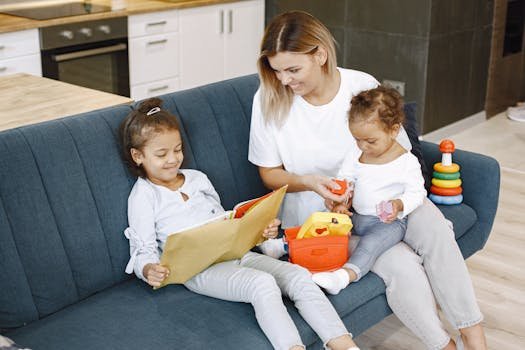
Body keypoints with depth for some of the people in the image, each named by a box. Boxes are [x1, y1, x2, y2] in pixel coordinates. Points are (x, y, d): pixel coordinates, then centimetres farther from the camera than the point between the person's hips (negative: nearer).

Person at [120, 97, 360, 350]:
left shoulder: (197, 178, 20)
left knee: (299, 275, -14)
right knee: (263, 283, -33)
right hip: (198, 270, -6)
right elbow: (143, 251, 0)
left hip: (234, 253, 6)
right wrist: (149, 270, -24)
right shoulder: (143, 197, 3)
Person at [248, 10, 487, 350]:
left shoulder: (363, 86, -9)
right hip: (318, 213, -2)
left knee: (433, 227, -27)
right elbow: (270, 174, -1)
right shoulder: (269, 99, -11)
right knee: (402, 265, -25)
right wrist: (308, 182, -21)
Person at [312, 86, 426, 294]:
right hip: (356, 217, 7)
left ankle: (347, 274, -53)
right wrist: (339, 203, -9)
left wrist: (399, 205, -29)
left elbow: (416, 193, -8)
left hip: (389, 222, -7)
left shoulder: (406, 161, -9)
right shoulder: (355, 156, 6)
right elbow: (343, 181, 12)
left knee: (371, 241, -34)